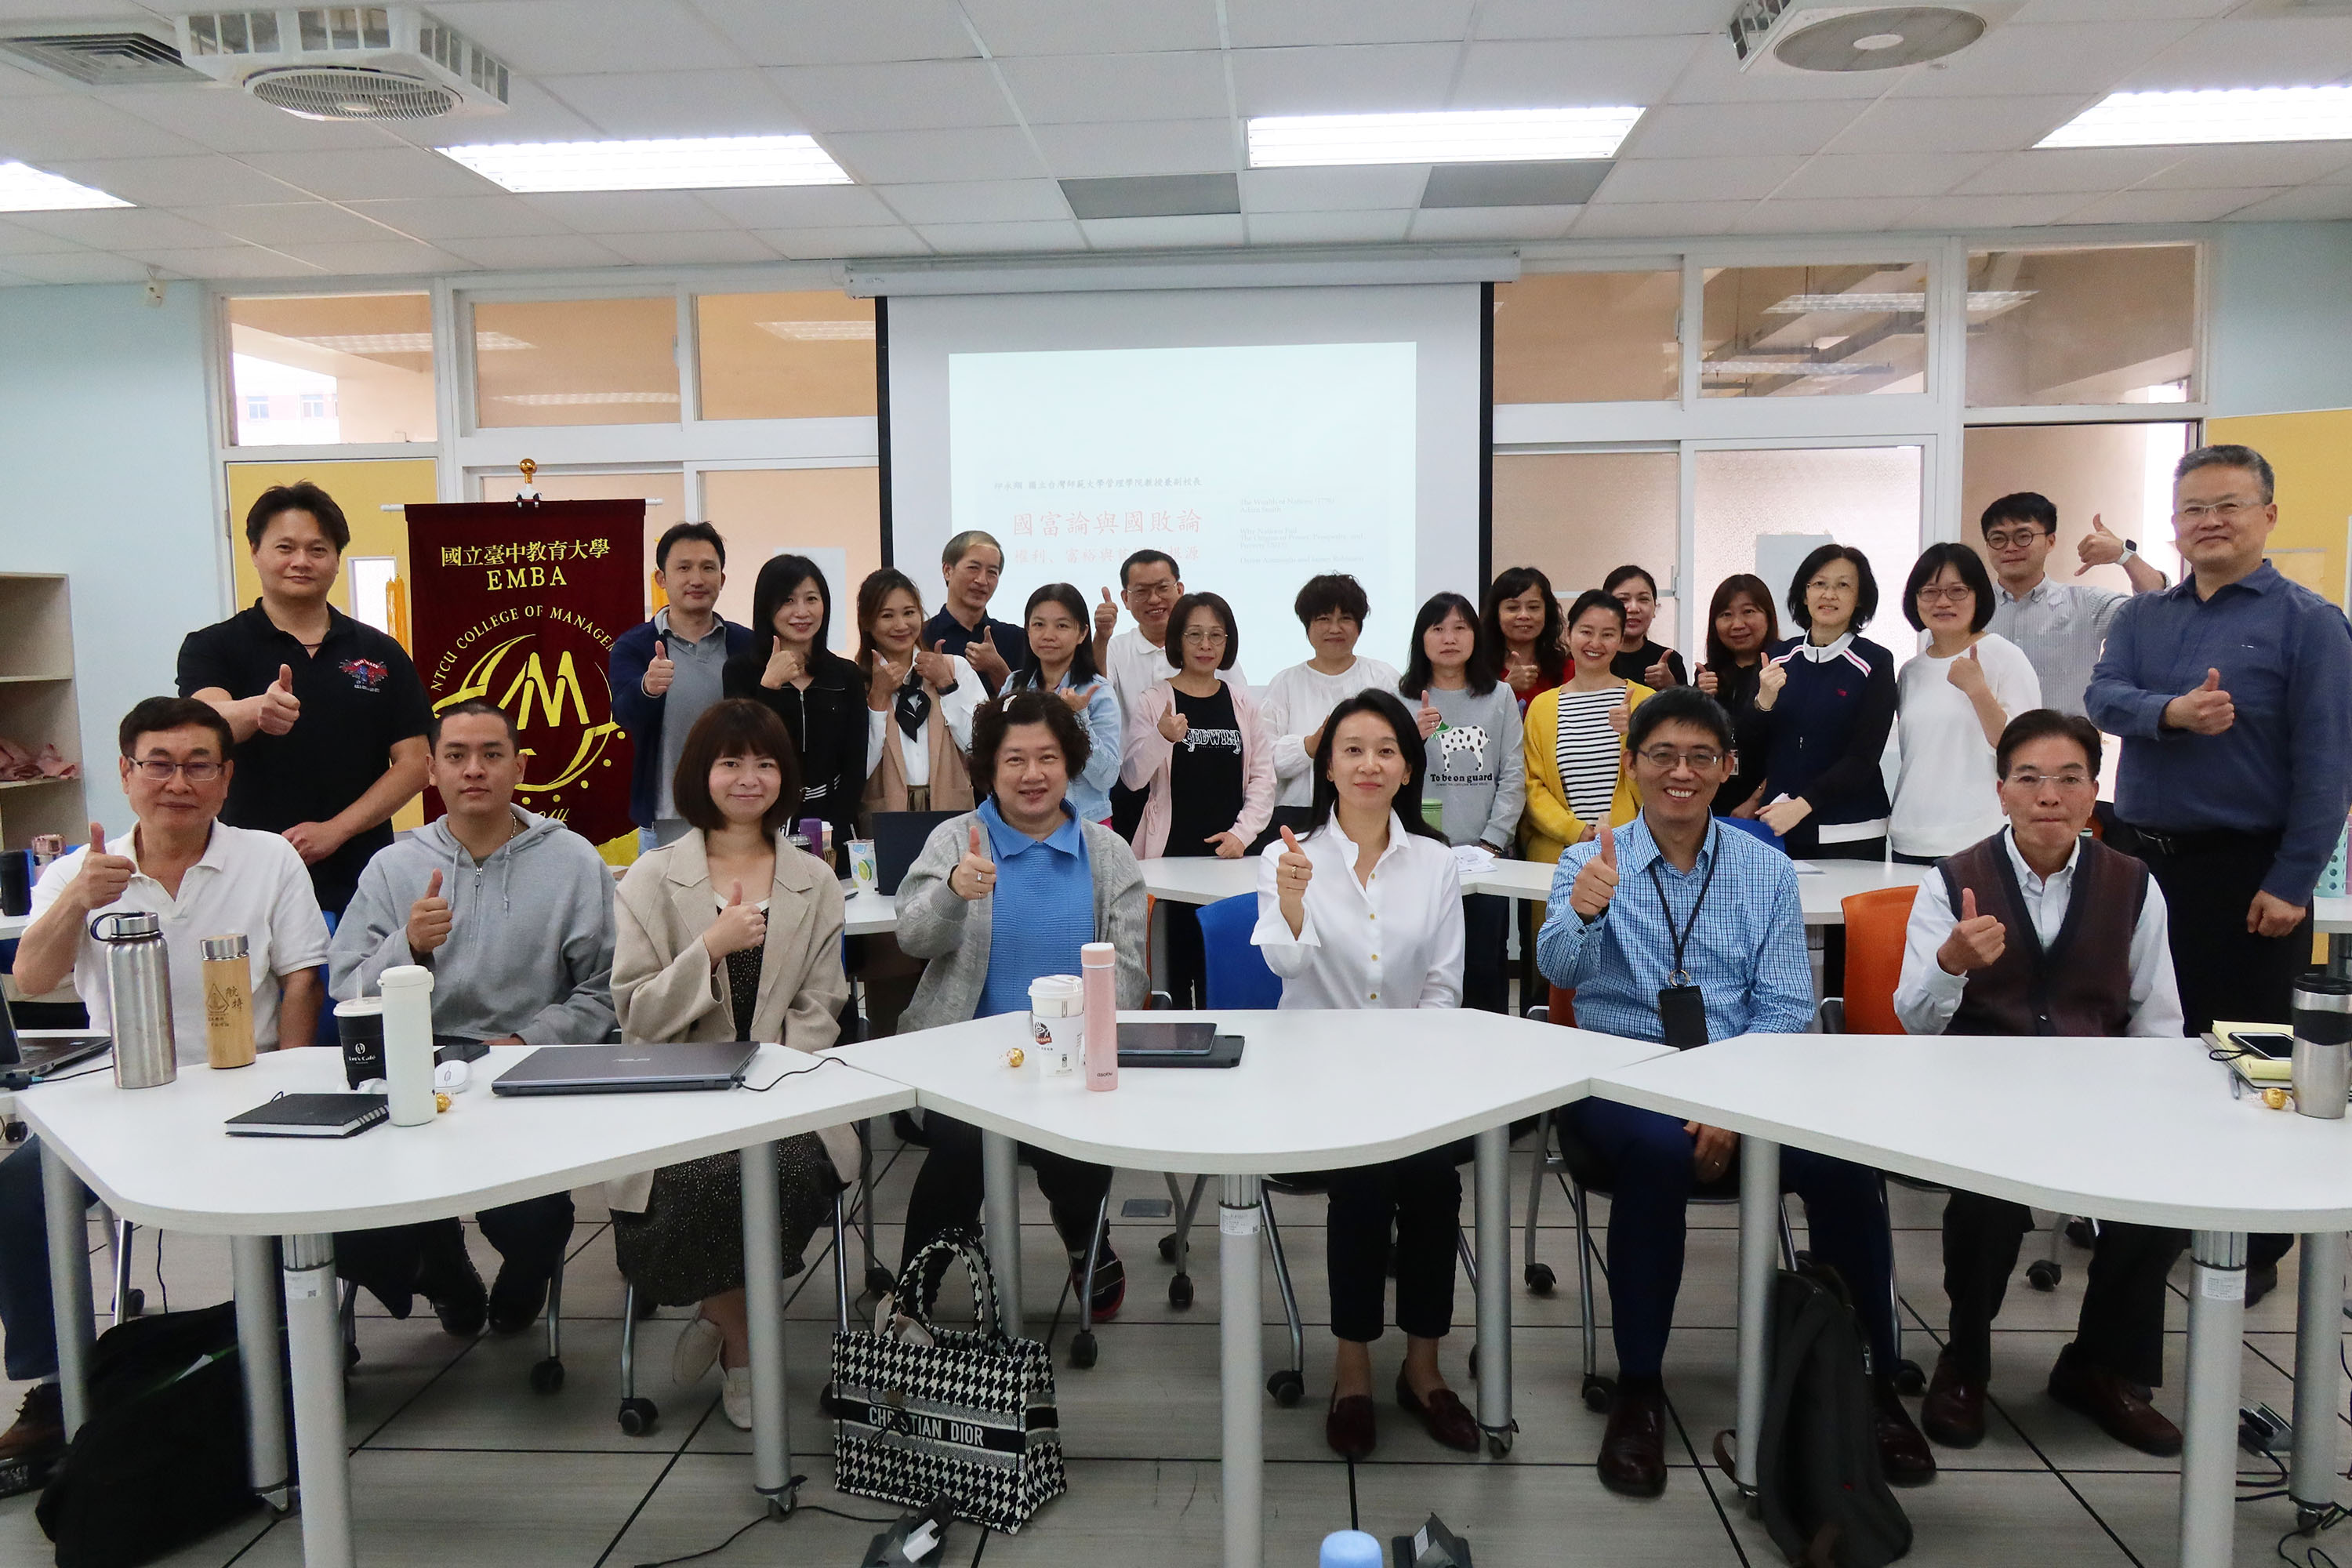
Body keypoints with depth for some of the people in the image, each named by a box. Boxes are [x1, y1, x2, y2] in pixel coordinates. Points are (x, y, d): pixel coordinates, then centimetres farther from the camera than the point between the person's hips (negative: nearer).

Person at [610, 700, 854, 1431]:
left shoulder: (815, 883, 13)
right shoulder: (653, 878, 8)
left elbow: (819, 1007, 7)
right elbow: (635, 1015, 0)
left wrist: (773, 1082, -11)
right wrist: (711, 948, -14)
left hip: (780, 1092, 1)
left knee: (798, 1171, -31)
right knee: (708, 1179, -32)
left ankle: (722, 1315, 1)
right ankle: (744, 1342, -1)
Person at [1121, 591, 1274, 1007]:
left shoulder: (1245, 706, 10)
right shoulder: (1154, 702, 1)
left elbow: (1263, 779, 11)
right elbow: (1132, 778, -6)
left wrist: (1242, 833, -3)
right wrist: (1162, 738, -24)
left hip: (1229, 852, 2)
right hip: (1172, 850, -2)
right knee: (1178, 953, -6)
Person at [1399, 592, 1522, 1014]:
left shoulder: (1500, 697, 8)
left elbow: (1514, 777, 2)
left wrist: (1492, 842, -6)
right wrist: (1414, 737, -17)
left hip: (1485, 856, 1)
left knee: (1485, 969, 4)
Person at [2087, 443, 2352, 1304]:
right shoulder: (2140, 617, 11)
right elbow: (2102, 698, -6)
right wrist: (2171, 711, -27)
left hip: (2246, 870, -5)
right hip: (2142, 858, 5)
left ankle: (2252, 1241, 14)